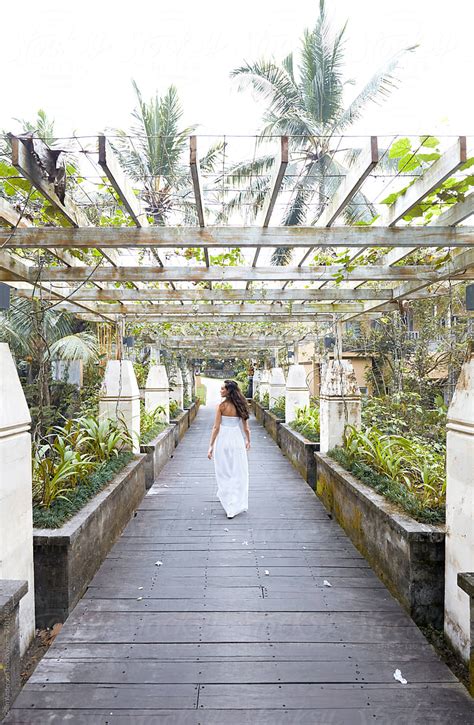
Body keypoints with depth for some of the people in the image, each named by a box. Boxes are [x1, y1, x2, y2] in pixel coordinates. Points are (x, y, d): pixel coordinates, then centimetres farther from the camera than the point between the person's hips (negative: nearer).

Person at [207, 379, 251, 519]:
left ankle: (230, 506, 19)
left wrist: (211, 446, -8)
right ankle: (237, 505, 17)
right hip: (237, 440, 3)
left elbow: (216, 427, -12)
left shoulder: (222, 406, -10)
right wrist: (248, 441, 24)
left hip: (223, 440, -3)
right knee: (238, 473, 11)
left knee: (224, 473, 11)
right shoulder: (240, 405, 2)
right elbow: (246, 427, 8)